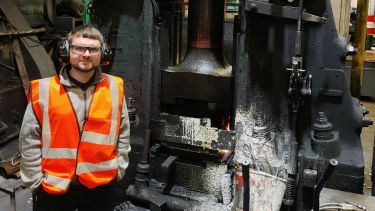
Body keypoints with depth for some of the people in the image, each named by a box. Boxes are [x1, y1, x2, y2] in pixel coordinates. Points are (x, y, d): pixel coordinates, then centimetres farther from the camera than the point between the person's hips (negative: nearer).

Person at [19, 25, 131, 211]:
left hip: (101, 186, 2)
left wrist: (118, 169, 6)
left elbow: (123, 132, 6)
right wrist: (36, 181, -3)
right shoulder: (44, 90, -8)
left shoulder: (114, 88, -2)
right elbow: (29, 139, -3)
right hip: (54, 188, -1)